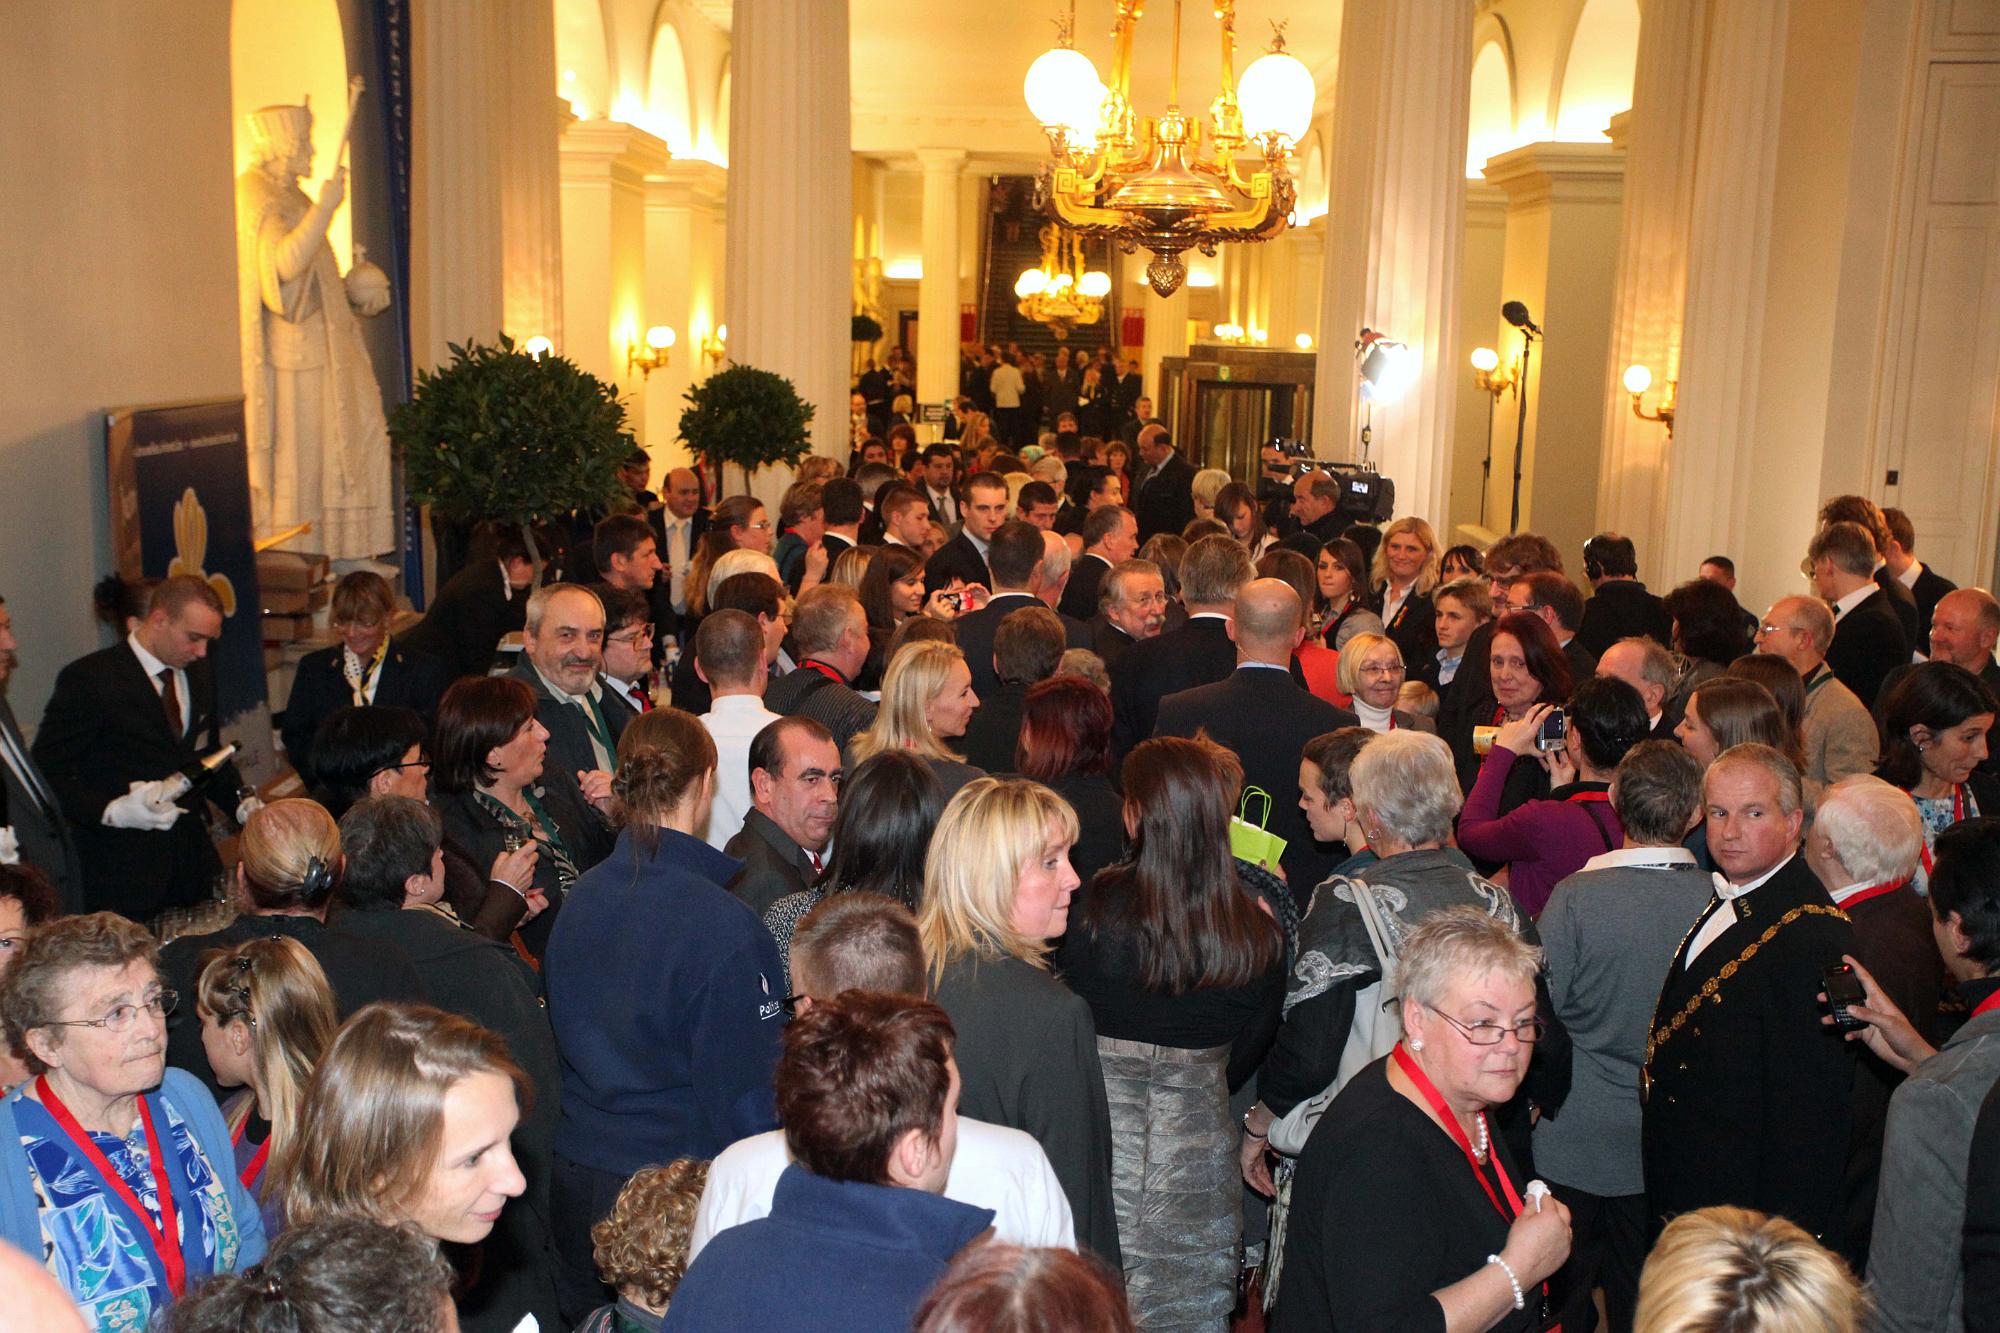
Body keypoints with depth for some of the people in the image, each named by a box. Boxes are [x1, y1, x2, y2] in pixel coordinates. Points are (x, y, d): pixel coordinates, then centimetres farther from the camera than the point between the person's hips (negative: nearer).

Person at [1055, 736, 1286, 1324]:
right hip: (1198, 1152, 2)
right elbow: (1246, 1054, 5)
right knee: (1189, 1305, 15)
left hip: (1100, 1137, -2)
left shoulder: (1096, 905, -16)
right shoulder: (1259, 931, -8)